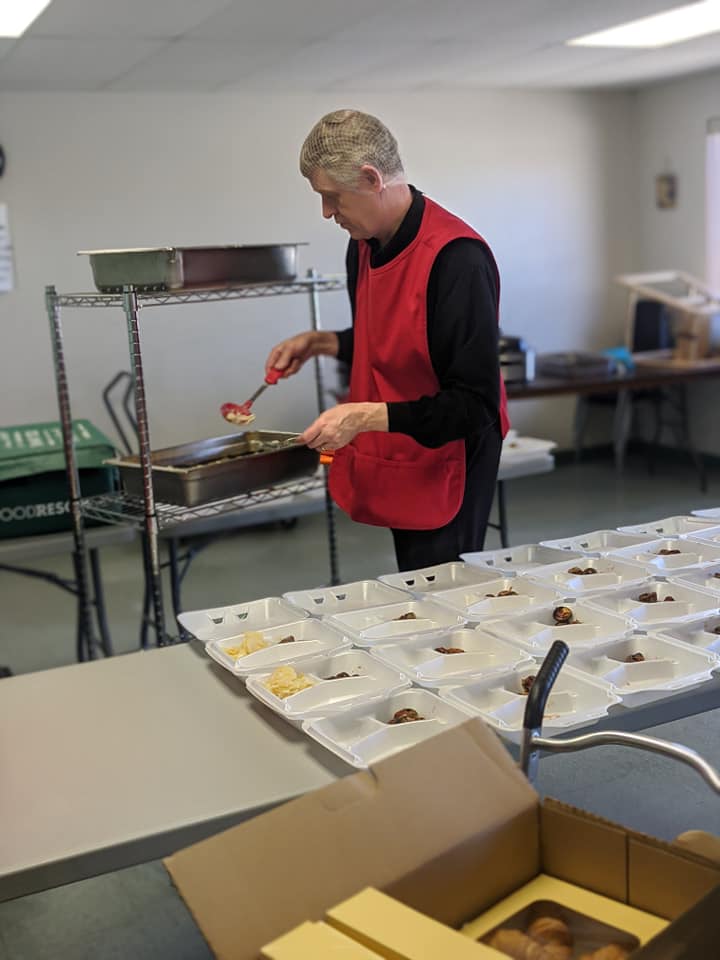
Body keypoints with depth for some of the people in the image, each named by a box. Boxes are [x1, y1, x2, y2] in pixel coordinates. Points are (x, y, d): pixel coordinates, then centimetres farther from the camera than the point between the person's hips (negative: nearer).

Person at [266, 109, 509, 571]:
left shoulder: (456, 259, -22)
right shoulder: (365, 245, 5)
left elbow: (476, 404, -23)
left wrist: (367, 417, -24)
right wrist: (321, 342, 7)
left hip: (446, 473, -8)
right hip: (394, 469, 8)